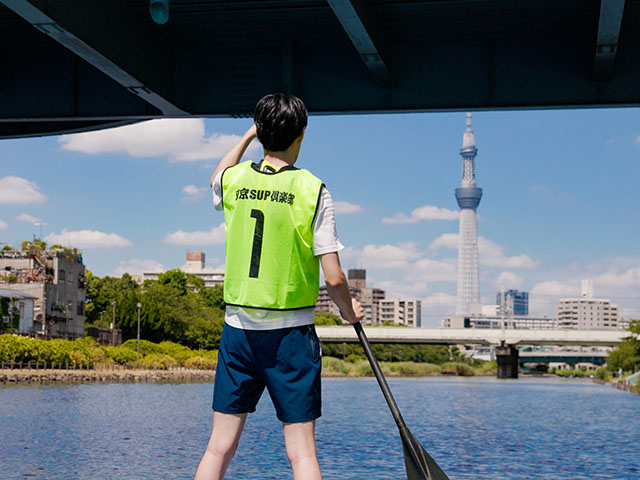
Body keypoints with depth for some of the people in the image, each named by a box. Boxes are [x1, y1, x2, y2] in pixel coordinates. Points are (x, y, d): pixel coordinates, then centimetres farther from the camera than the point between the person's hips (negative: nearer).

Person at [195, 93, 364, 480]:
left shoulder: (234, 180, 2)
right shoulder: (313, 190, -8)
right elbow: (333, 277, -9)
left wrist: (248, 136, 40)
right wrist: (350, 312, 10)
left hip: (238, 329, 3)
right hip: (291, 332, -3)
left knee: (219, 448, 8)